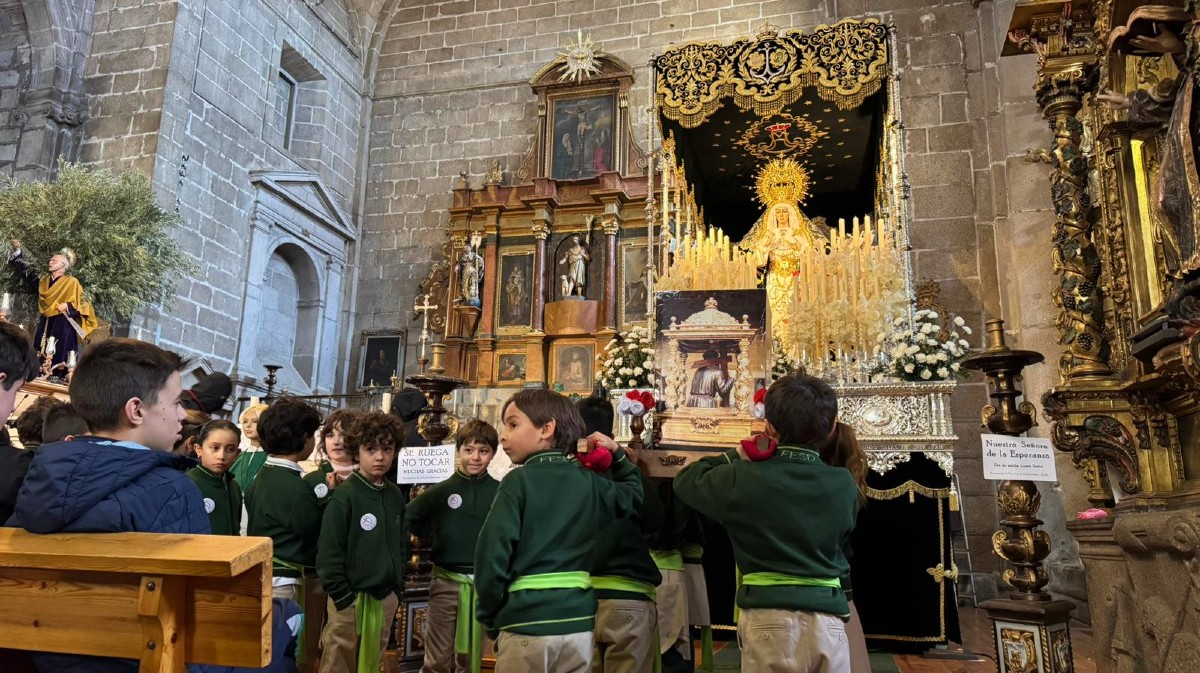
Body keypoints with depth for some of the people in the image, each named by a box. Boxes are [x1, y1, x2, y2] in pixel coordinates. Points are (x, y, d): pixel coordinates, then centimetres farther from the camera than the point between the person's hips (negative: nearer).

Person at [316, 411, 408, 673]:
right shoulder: (344, 497, -14)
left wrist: (398, 588, 10)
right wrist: (343, 598, -15)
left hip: (386, 597, 6)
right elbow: (329, 552, -15)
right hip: (351, 598, -5)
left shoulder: (395, 496, 5)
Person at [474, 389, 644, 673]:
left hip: (527, 623, -4)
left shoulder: (518, 481, -8)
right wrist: (618, 455, 21)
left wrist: (489, 616, -1)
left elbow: (493, 552, -13)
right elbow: (634, 495, 26)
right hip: (579, 622, 4)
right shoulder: (590, 483, 7)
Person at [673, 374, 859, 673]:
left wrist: (736, 456, 13)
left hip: (770, 618, -2)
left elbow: (685, 480, 8)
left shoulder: (745, 479, -9)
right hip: (829, 619, 3)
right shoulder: (844, 484, 0)